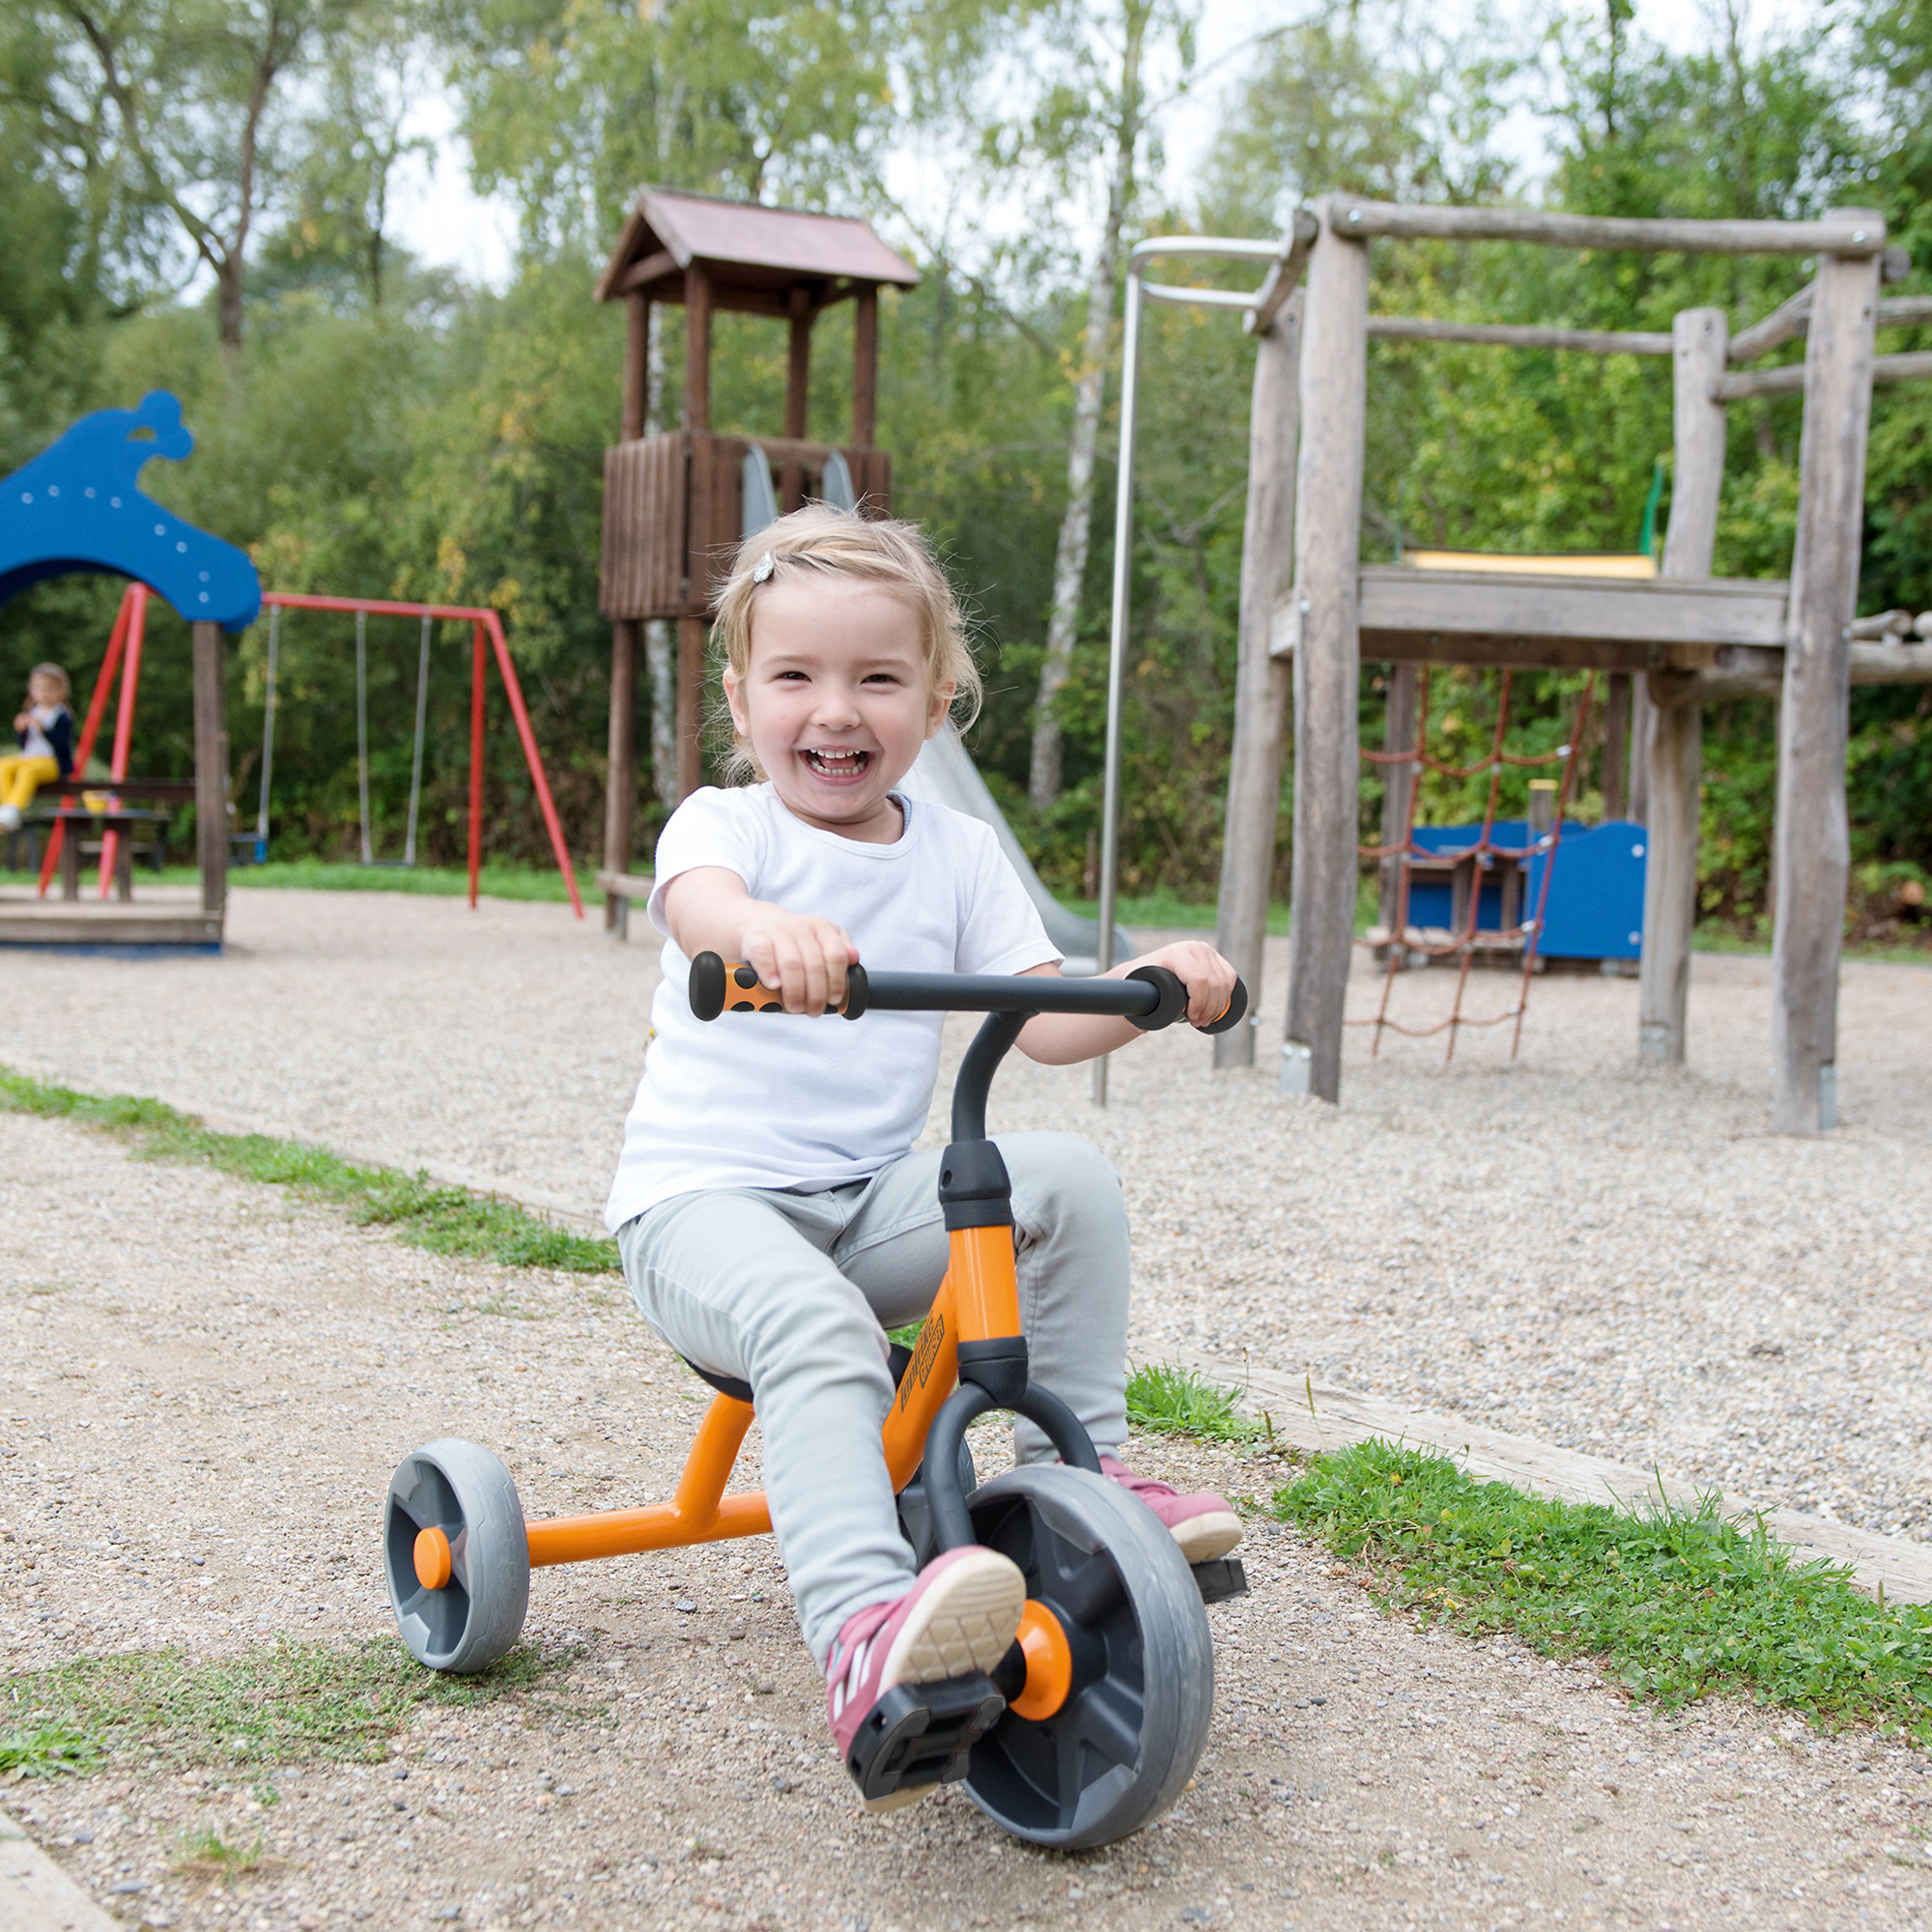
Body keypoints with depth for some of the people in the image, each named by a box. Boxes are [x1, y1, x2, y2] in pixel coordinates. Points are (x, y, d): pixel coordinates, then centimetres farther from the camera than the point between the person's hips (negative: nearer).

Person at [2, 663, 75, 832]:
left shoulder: (63, 717, -4)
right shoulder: (31, 713, 16)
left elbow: (61, 744, -16)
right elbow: (22, 744, 17)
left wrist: (43, 729, -26)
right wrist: (20, 730, -4)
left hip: (53, 762, -7)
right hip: (28, 758, 7)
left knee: (29, 770, -36)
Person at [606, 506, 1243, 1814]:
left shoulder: (958, 854, 11)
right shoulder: (723, 824, -2)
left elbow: (1046, 1019, 0)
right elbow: (698, 906, -28)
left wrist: (1154, 984, -21)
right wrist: (765, 929, -54)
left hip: (876, 1200, 5)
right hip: (704, 1201, -4)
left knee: (1068, 1179, -17)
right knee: (816, 1322, -35)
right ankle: (863, 1635, -47)